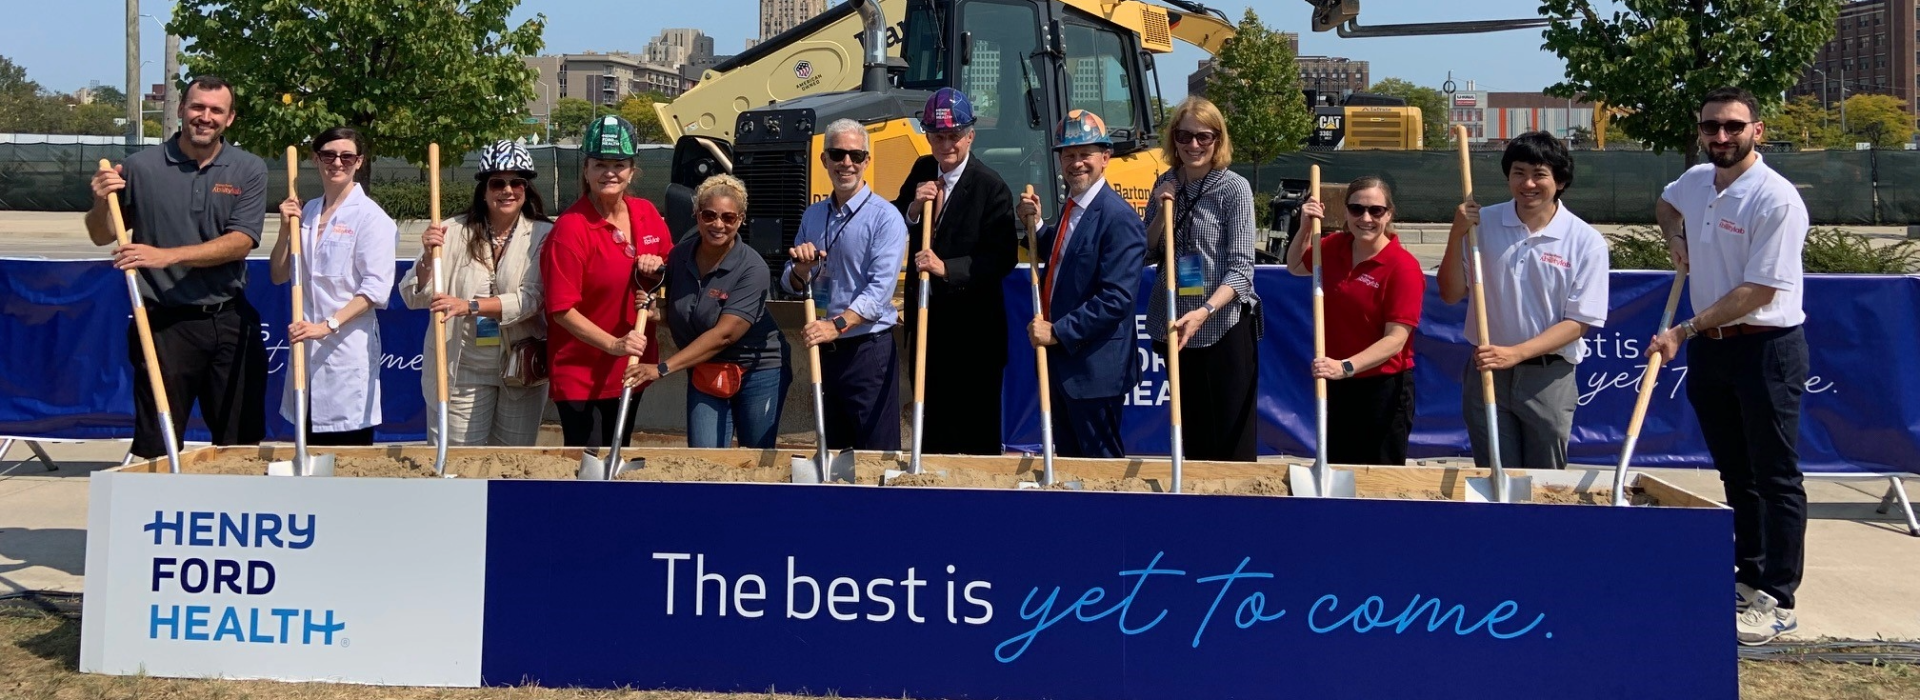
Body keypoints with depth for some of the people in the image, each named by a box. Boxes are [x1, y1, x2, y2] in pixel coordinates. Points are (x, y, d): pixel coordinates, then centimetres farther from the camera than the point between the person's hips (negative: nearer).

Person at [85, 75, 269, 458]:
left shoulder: (249, 170, 1)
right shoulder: (140, 167, -1)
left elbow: (241, 242, -10)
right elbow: (102, 237, 9)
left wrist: (167, 256, -20)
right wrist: (101, 203, -13)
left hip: (231, 323, 1)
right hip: (165, 323, -1)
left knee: (242, 442, 10)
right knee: (155, 448, 2)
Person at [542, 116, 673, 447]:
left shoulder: (646, 214, 2)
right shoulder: (571, 228, -18)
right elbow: (562, 309, -18)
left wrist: (659, 265, -6)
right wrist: (613, 344, -25)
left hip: (632, 367, 7)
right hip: (582, 377, -7)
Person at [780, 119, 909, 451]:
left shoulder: (884, 217, -10)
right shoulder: (812, 216, 12)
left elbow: (880, 289, -19)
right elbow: (791, 285, 13)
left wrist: (837, 325, -31)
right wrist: (801, 268, -10)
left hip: (868, 349, -7)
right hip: (825, 350, 7)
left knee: (876, 453, -5)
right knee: (832, 450, 15)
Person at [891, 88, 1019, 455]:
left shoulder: (991, 187, -14)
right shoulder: (922, 171, 6)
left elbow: (1003, 258, -19)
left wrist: (947, 268, -27)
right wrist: (912, 208, -12)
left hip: (972, 327, -6)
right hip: (926, 316, 6)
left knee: (976, 428, 2)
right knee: (930, 420, 15)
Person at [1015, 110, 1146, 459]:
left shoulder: (1119, 218, -19)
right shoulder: (1072, 207, 10)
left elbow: (1117, 299, -24)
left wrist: (1058, 332, -22)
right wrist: (1036, 225, 7)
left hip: (1095, 368, -9)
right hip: (1061, 362, 9)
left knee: (1101, 460, 1)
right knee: (1067, 459, 17)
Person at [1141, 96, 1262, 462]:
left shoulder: (1234, 188, -9)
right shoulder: (1167, 184, 7)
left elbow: (1241, 268, -14)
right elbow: (1149, 253, 11)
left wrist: (1204, 312, -28)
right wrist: (1162, 211, -6)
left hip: (1224, 325, -5)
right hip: (1177, 325, 5)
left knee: (1233, 440, -1)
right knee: (1193, 436, 14)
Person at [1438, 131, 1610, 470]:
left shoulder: (1586, 242, -7)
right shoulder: (1483, 223, -1)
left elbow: (1577, 323, -8)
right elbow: (1451, 294, 0)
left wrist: (1515, 353, -19)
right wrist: (1457, 235, -13)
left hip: (1548, 377, -1)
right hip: (1487, 370, 1)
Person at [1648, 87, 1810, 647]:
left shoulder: (1776, 199, -18)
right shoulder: (1695, 181, 6)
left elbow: (1759, 291, -21)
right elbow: (1666, 203, 33)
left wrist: (1683, 331, -20)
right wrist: (1676, 238, 11)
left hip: (1766, 349, -8)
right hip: (1708, 347, 8)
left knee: (1775, 477, -2)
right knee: (1735, 473, 16)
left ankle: (1777, 601, 2)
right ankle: (1748, 578, 27)